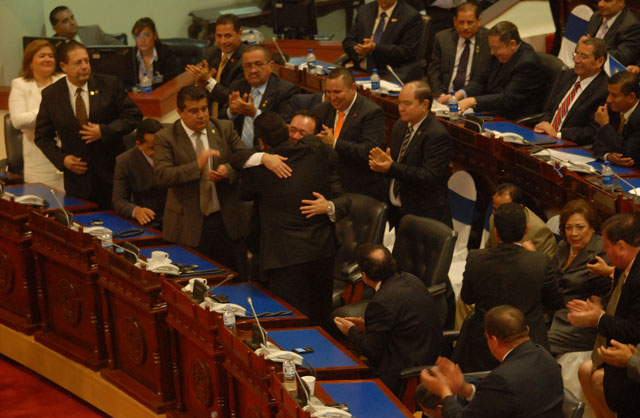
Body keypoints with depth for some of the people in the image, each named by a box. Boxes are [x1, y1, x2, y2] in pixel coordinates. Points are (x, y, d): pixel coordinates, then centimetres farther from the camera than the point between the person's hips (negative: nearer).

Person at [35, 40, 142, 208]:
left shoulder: (110, 85, -3)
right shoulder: (50, 95, 0)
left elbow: (133, 116, -2)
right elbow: (42, 136, 7)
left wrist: (104, 131, -15)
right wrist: (61, 159, -8)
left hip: (112, 174, 0)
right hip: (77, 176, 1)